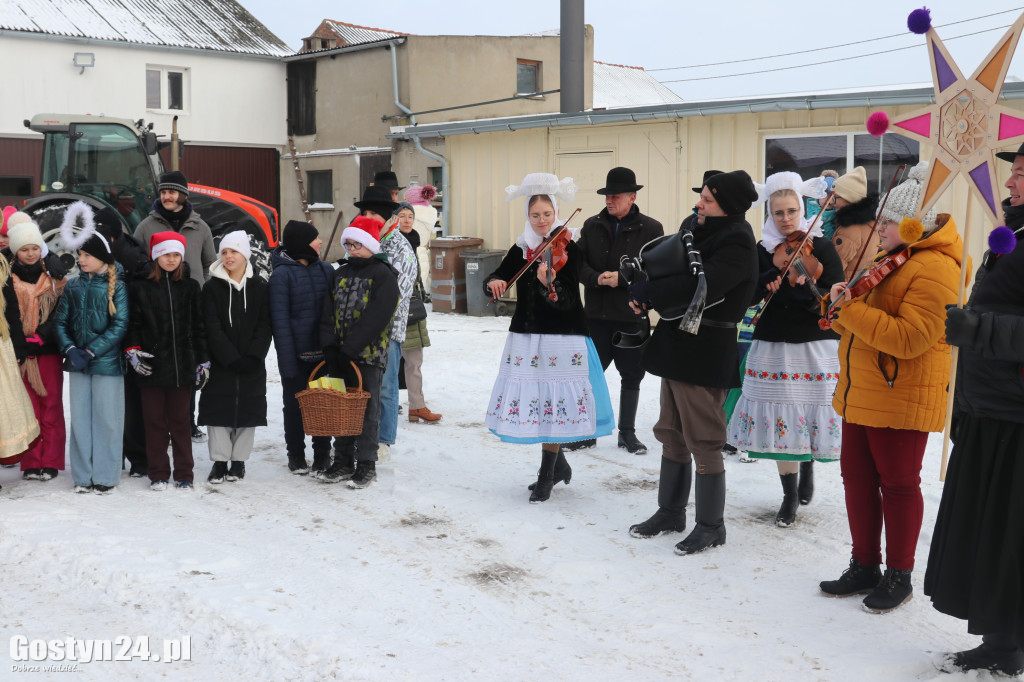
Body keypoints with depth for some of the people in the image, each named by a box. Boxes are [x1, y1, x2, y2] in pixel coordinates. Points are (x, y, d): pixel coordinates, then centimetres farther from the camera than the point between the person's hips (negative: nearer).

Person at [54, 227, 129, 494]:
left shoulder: (116, 286, -4)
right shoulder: (73, 286, 8)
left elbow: (120, 325, -9)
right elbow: (61, 321, 7)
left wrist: (91, 352, -14)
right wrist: (70, 349, -10)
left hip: (107, 362, -4)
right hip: (78, 363, 4)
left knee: (107, 418, 1)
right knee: (80, 418, 7)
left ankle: (105, 476, 12)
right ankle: (83, 476, 17)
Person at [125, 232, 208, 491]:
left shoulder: (190, 287, 9)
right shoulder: (140, 287, 5)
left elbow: (198, 327, 11)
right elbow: (132, 323, 7)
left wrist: (203, 361, 7)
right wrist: (132, 350, -7)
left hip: (182, 365, 1)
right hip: (151, 366, 0)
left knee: (180, 420, 6)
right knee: (154, 420, 4)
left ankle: (184, 474, 15)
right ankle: (158, 474, 15)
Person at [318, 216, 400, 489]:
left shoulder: (383, 275, -6)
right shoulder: (340, 273, 13)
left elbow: (376, 318, -15)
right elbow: (329, 311, 9)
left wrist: (349, 350, -18)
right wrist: (330, 346, -6)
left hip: (368, 354, -6)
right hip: (340, 355, 6)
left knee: (367, 409, -2)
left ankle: (366, 464, 6)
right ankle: (344, 461, 19)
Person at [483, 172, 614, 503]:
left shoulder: (568, 248, -9)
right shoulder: (521, 248, 7)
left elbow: (566, 300, -18)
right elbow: (495, 278, 4)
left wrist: (549, 284, -39)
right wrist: (493, 282, -19)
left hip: (561, 338, -5)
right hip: (525, 336, 5)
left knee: (552, 402, -3)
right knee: (533, 401, 9)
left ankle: (546, 476, 9)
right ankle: (559, 465, 28)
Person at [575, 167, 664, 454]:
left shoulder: (651, 229, -5)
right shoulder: (592, 226, 5)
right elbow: (578, 262, 2)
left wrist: (623, 278, -20)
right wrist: (596, 278, -17)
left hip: (632, 315, -2)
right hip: (596, 314, 2)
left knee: (631, 376, 10)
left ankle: (627, 433, 25)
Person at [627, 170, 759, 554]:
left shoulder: (736, 242, -16)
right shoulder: (694, 226, 9)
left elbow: (700, 285, -28)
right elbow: (666, 263, 17)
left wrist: (647, 293, -18)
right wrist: (645, 291, -5)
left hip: (706, 353, -9)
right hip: (676, 343, 9)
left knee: (703, 441, 0)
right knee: (672, 435, 17)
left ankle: (711, 526, 14)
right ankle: (670, 513, 31)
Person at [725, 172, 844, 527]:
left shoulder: (822, 247, -2)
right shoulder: (763, 251, 6)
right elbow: (748, 296, -5)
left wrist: (803, 286, -24)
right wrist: (775, 271, -18)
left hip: (814, 347, -2)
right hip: (773, 347, 2)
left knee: (809, 415, 1)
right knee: (780, 419, 0)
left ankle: (807, 468, 34)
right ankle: (790, 496, 14)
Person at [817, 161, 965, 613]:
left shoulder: (935, 270, -16)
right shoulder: (886, 261, 16)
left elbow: (908, 338, -26)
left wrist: (850, 310, -25)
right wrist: (841, 306, -2)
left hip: (901, 398, -9)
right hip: (861, 393, 9)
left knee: (898, 484, 3)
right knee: (857, 478, 12)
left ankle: (899, 575, 17)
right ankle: (864, 566, 24)